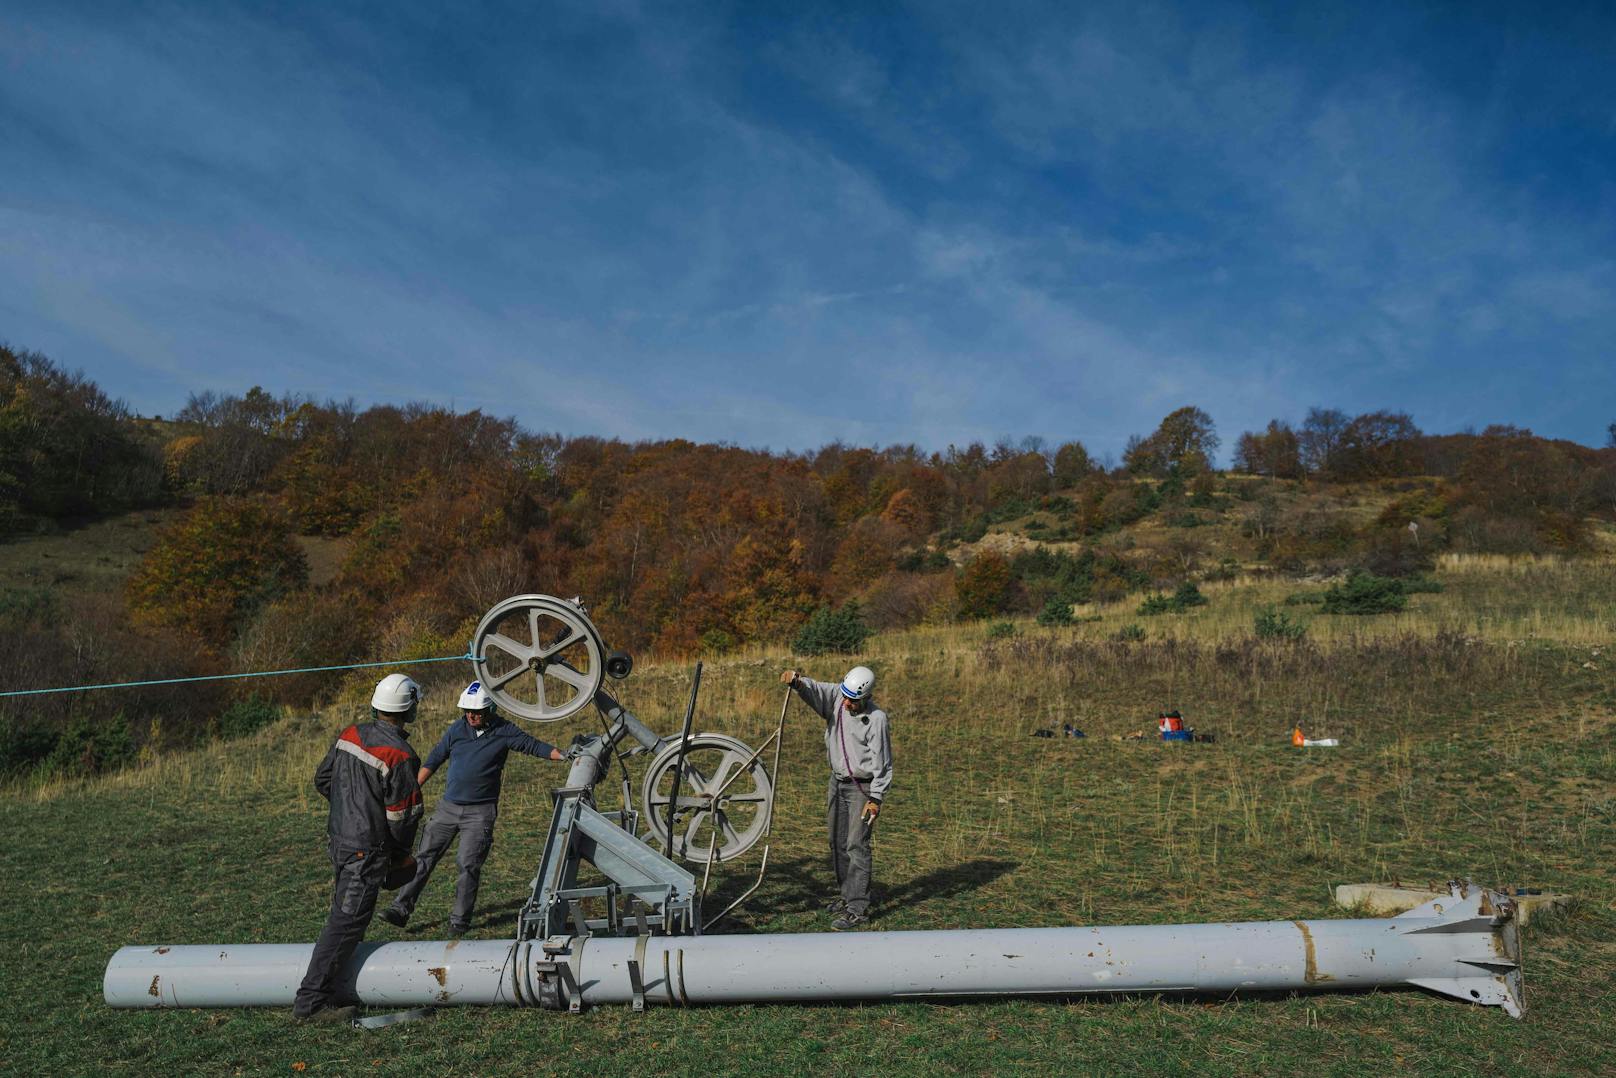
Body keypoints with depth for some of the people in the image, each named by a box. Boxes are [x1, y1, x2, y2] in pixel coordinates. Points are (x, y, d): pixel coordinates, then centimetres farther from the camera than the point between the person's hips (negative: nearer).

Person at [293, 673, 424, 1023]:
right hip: (367, 850, -9)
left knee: (344, 912, 26)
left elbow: (322, 779, 13)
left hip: (339, 837, 9)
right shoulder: (399, 755, -22)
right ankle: (311, 1002, -3)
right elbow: (402, 816, -16)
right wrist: (400, 855, 2)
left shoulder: (350, 734, 1)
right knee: (346, 922, -4)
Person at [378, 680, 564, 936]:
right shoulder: (457, 729, 3)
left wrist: (564, 755, -20)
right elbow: (434, 759, 11)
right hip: (448, 807, 3)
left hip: (480, 811, -3)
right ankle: (401, 908, 8)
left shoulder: (503, 732, -5)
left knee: (468, 864, -6)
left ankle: (460, 920, 6)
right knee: (424, 857, 2)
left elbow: (533, 745, -7)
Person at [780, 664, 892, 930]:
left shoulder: (876, 719, -20)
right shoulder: (836, 696, -5)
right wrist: (797, 681, -40)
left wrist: (876, 799, -17)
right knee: (838, 843, 15)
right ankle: (847, 895, 28)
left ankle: (858, 908, -5)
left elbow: (881, 762, -17)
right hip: (837, 781, 7)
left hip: (862, 787, -7)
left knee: (857, 846, -9)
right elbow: (814, 690, -17)